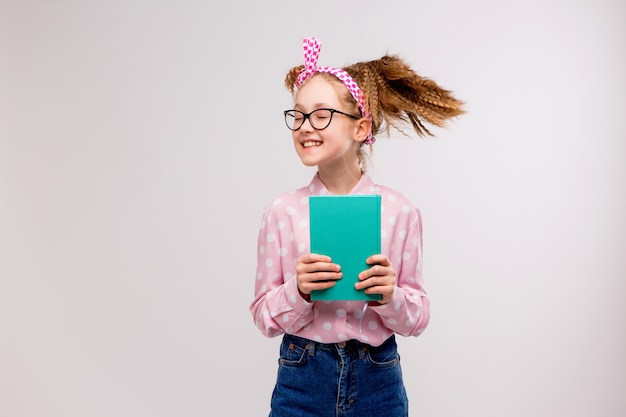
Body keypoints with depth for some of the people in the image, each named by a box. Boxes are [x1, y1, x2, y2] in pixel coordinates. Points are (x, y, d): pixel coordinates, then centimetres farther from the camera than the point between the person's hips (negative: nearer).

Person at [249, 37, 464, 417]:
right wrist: (298, 290, -21)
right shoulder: (282, 212, -7)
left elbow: (418, 318, -2)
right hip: (302, 382, 0)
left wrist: (390, 296, -21)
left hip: (377, 384, 0)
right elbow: (265, 318, -3)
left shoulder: (399, 211, -8)